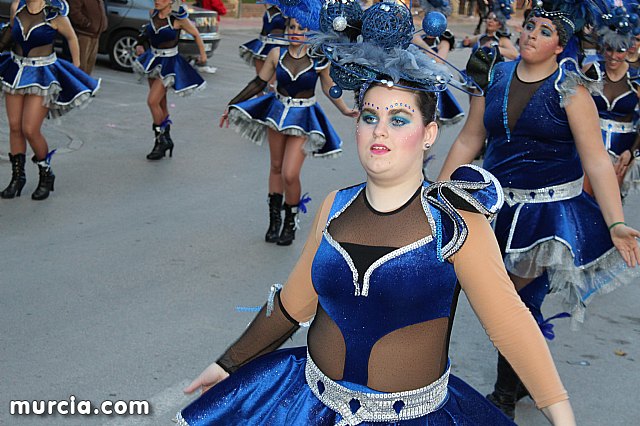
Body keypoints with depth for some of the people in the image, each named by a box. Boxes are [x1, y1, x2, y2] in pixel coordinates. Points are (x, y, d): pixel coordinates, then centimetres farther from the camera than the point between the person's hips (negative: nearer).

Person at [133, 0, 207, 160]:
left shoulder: (178, 18, -16)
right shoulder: (153, 14, -1)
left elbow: (196, 34, -1)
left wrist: (203, 54, 10)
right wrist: (140, 45, 17)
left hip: (168, 64, -6)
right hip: (153, 60, 6)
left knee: (152, 101, -15)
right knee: (161, 104, 13)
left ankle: (160, 141, -2)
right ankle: (166, 138, 27)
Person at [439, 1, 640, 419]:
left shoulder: (569, 89, -10)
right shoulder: (497, 77, 3)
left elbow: (597, 160, -14)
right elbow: (468, 141, 9)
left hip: (549, 211, -4)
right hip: (499, 204, 4)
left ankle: (505, 397, 19)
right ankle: (525, 378, 34)